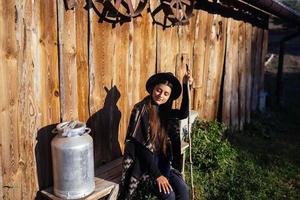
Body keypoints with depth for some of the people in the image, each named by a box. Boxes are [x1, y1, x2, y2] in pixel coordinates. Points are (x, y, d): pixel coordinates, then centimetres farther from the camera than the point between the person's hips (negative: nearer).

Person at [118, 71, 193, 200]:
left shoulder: (164, 110, 4)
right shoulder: (141, 109, -16)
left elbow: (183, 114, -10)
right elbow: (141, 146, -19)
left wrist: (185, 86, -15)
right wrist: (157, 175, -20)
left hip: (162, 161, 6)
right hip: (144, 162, -6)